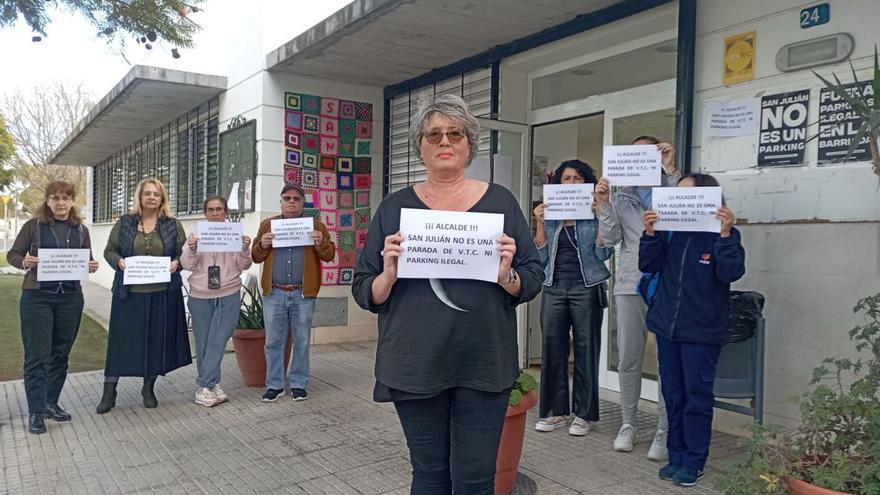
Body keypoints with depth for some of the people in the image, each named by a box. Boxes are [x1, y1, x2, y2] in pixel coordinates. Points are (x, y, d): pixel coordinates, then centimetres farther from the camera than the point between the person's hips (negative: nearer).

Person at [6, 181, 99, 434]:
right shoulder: (33, 225, -1)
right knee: (37, 355, -3)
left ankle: (51, 403, 23)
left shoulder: (81, 230, 7)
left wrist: (92, 267, -11)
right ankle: (35, 411, 3)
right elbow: (12, 254, 2)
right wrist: (25, 262, -19)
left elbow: (87, 261, 12)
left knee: (60, 354, 10)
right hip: (37, 297, -3)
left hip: (71, 298, 3)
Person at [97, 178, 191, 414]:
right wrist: (119, 261, -12)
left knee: (157, 339, 7)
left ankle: (148, 388, 24)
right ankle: (109, 392, 15)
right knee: (121, 340, 4)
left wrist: (176, 263, -13)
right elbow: (109, 251, 8)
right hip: (129, 292, 0)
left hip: (162, 293, 1)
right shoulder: (124, 223, 5)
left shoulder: (173, 225, 6)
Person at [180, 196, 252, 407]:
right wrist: (191, 250, -18)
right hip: (200, 296, 1)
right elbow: (187, 265, 0)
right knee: (203, 343, 5)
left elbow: (242, 266, 3)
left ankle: (205, 388, 0)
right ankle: (212, 385, 15)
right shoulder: (195, 235, 5)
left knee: (217, 343, -5)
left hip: (229, 296, -1)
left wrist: (245, 249, -15)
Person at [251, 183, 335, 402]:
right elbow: (256, 257, 11)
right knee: (273, 342, 6)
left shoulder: (316, 226, 6)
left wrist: (321, 243, -17)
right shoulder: (267, 225, 10)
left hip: (303, 294, -1)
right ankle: (275, 385, 16)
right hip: (274, 293, 1)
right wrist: (263, 245, -10)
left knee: (301, 342, 7)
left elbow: (329, 255, 4)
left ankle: (299, 384, 18)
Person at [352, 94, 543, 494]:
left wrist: (507, 276, -17)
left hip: (483, 366, 0)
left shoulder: (500, 202, 3)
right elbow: (364, 292, 3)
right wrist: (389, 274, -17)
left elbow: (533, 281, 4)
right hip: (415, 367, 1)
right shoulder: (394, 207, 4)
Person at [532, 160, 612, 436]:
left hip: (586, 287, -3)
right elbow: (541, 257, 7)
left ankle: (583, 414, 12)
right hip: (554, 288, 3)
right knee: (552, 348, 2)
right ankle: (555, 411, 13)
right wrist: (539, 223, -2)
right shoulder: (551, 217, 12)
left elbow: (602, 254, -5)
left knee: (586, 349, 2)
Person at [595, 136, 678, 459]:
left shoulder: (671, 189, 8)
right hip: (630, 285, 3)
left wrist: (670, 170, -13)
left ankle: (664, 431, 9)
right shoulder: (621, 197, 14)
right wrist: (603, 204, -6)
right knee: (628, 359, 7)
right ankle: (628, 424, 20)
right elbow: (611, 238, 5)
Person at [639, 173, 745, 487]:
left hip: (702, 331, -4)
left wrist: (725, 233, -22)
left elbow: (731, 273, -15)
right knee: (672, 395, 12)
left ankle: (693, 462, 15)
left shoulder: (723, 234, -5)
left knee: (697, 397, 4)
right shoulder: (669, 230, 5)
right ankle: (676, 457, 23)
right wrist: (650, 233, -11)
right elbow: (648, 265, 1)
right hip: (667, 326, 5)